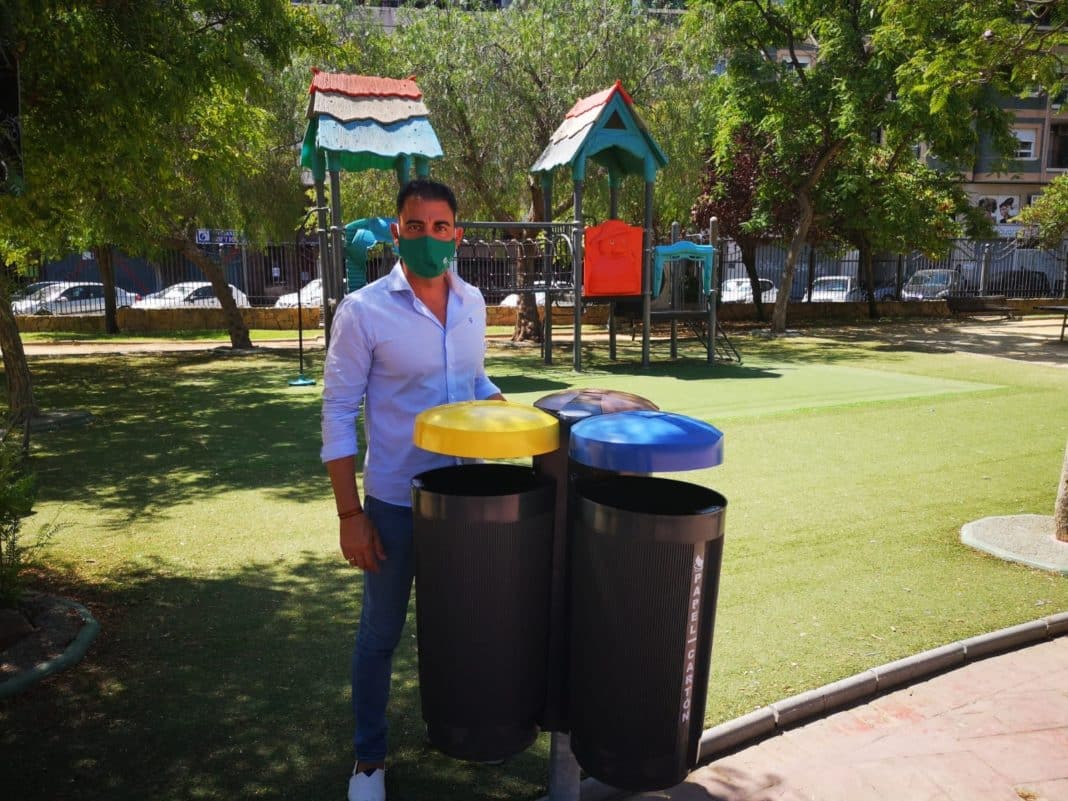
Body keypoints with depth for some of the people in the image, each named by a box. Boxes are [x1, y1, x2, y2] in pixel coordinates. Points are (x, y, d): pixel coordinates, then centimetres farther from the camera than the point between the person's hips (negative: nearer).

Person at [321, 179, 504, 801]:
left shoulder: (472, 301, 2)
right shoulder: (363, 310, -14)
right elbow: (338, 413, -12)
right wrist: (350, 514, -14)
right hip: (394, 501, -4)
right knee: (381, 633, 12)